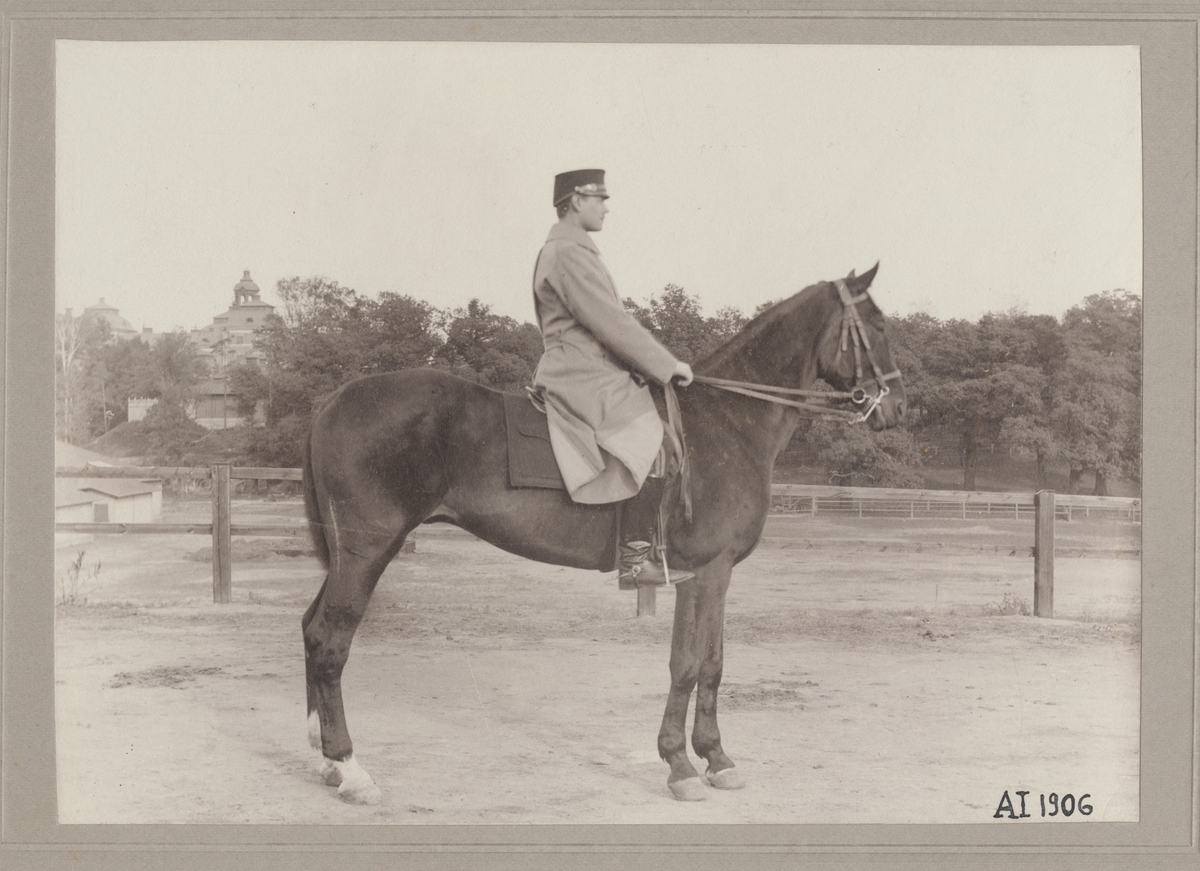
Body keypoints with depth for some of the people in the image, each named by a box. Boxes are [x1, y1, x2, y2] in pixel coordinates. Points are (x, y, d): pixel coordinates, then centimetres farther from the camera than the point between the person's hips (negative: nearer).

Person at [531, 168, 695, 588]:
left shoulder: (566, 251, 21)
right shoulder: (569, 254, -13)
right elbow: (612, 323, -17)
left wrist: (658, 364, 21)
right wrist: (667, 365, -10)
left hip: (588, 374, 11)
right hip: (583, 380, -11)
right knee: (650, 443, -21)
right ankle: (635, 558, -23)